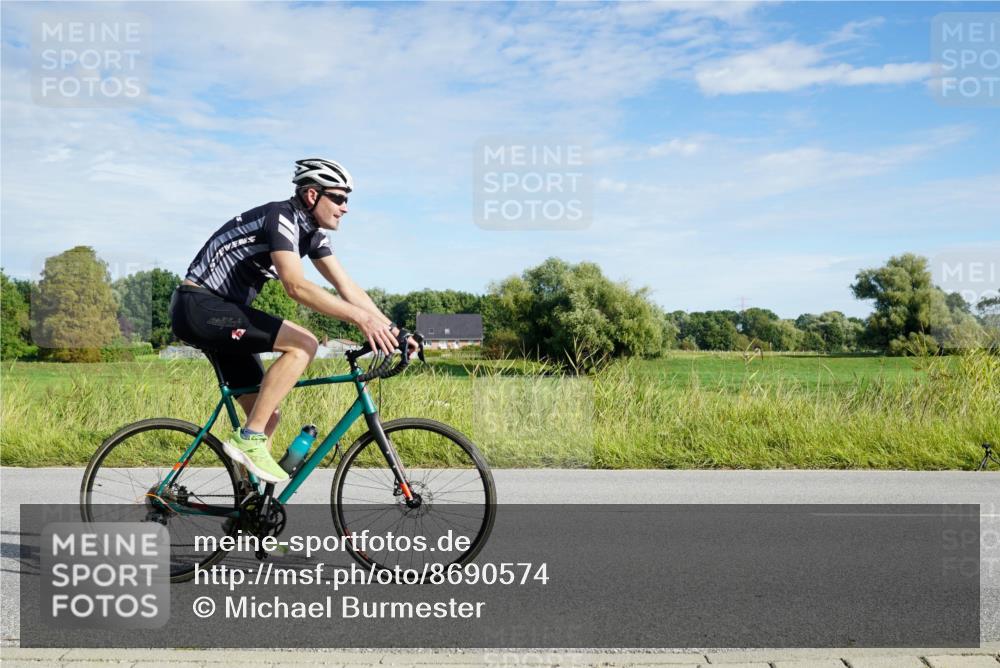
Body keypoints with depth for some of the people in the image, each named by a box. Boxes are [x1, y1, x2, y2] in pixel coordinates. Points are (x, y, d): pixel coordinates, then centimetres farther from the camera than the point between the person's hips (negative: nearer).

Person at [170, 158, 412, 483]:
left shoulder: (311, 233, 9)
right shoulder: (281, 217, -19)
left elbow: (348, 288, 5)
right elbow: (296, 286, -33)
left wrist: (391, 329, -6)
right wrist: (361, 317, -37)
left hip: (220, 314, 10)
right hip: (198, 307, -10)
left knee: (269, 417, 6)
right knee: (304, 344, -25)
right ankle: (249, 438, -20)